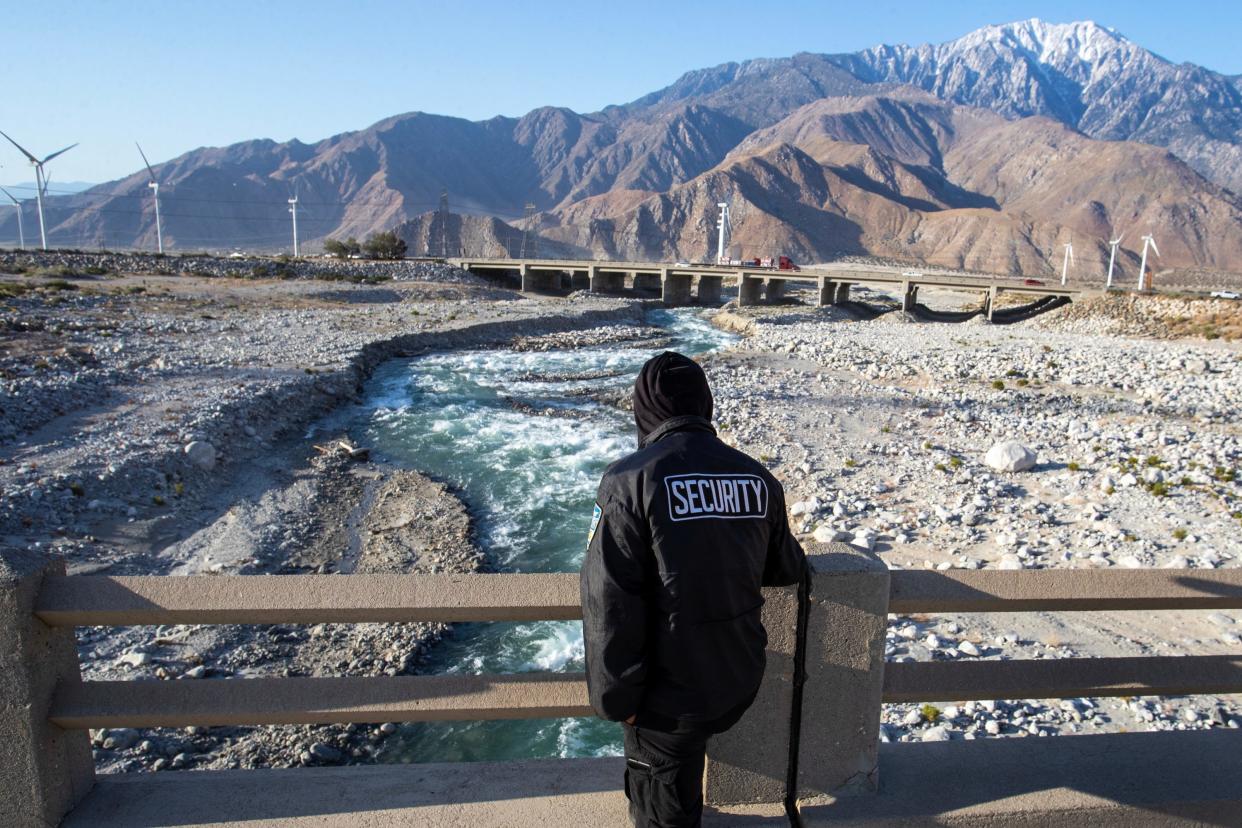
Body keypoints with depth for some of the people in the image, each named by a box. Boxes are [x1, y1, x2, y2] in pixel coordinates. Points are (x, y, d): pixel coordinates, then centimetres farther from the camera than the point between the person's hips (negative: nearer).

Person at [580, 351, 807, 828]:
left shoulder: (630, 480, -19)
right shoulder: (758, 478, -2)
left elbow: (611, 605, -20)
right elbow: (786, 570, 10)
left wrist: (617, 699, -8)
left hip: (669, 694, -5)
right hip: (740, 681, 5)